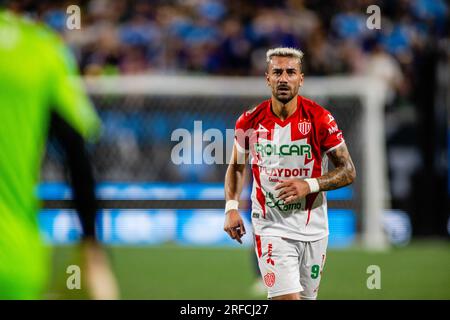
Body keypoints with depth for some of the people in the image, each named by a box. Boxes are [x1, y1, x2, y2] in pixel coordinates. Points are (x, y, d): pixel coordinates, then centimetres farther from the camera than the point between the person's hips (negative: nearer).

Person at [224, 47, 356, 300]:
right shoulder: (251, 122, -3)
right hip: (271, 229, -1)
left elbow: (348, 172, -4)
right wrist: (232, 207, -1)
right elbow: (237, 166, 14)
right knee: (287, 298, -17)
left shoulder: (320, 120, -8)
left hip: (312, 229, 1)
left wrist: (309, 185, -19)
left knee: (307, 297, 11)